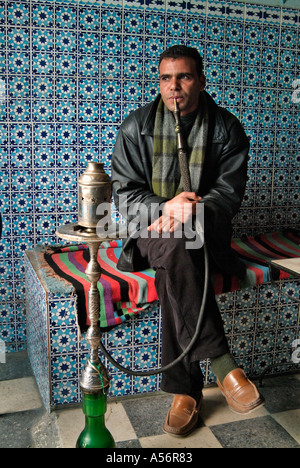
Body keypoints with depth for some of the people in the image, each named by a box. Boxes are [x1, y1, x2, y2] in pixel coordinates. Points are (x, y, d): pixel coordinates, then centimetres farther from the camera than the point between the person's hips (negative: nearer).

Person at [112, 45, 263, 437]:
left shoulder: (227, 128, 4)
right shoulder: (137, 125, 5)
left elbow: (229, 192, -2)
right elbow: (124, 193, 0)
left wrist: (191, 210, -23)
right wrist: (164, 207, -21)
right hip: (152, 230, 0)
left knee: (173, 268, -35)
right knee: (176, 249, -37)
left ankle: (185, 389, -27)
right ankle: (221, 360, -33)